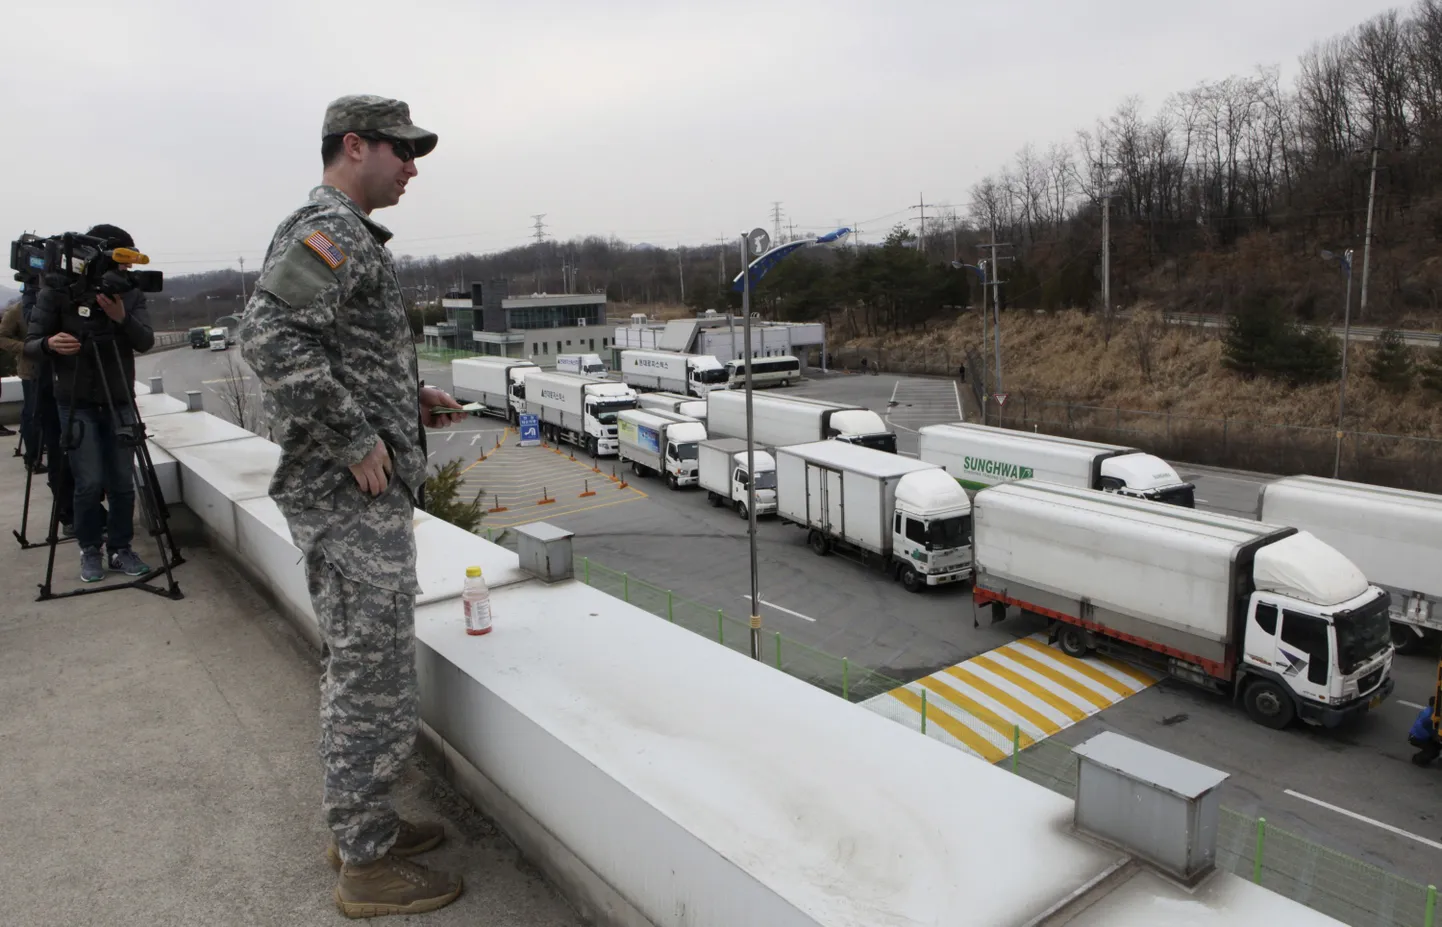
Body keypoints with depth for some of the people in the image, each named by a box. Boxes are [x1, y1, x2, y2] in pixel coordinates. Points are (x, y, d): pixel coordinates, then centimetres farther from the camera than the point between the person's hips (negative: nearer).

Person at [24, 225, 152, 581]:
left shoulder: (131, 292, 1)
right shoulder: (57, 290, -6)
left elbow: (146, 342, -10)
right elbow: (30, 344, -5)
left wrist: (123, 318, -29)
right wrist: (50, 344, -28)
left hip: (119, 402, 2)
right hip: (76, 403, -2)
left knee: (122, 482, -1)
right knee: (90, 482, -7)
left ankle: (120, 548, 15)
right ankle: (90, 550, 13)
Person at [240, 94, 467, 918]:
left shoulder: (347, 233, 19)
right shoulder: (329, 230, -14)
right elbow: (271, 336, -28)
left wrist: (411, 391, 12)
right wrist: (354, 441, -23)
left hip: (369, 491, 11)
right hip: (354, 494, -11)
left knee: (361, 667, 19)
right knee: (377, 681, -2)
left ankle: (358, 821, 33)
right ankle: (368, 867, 13)